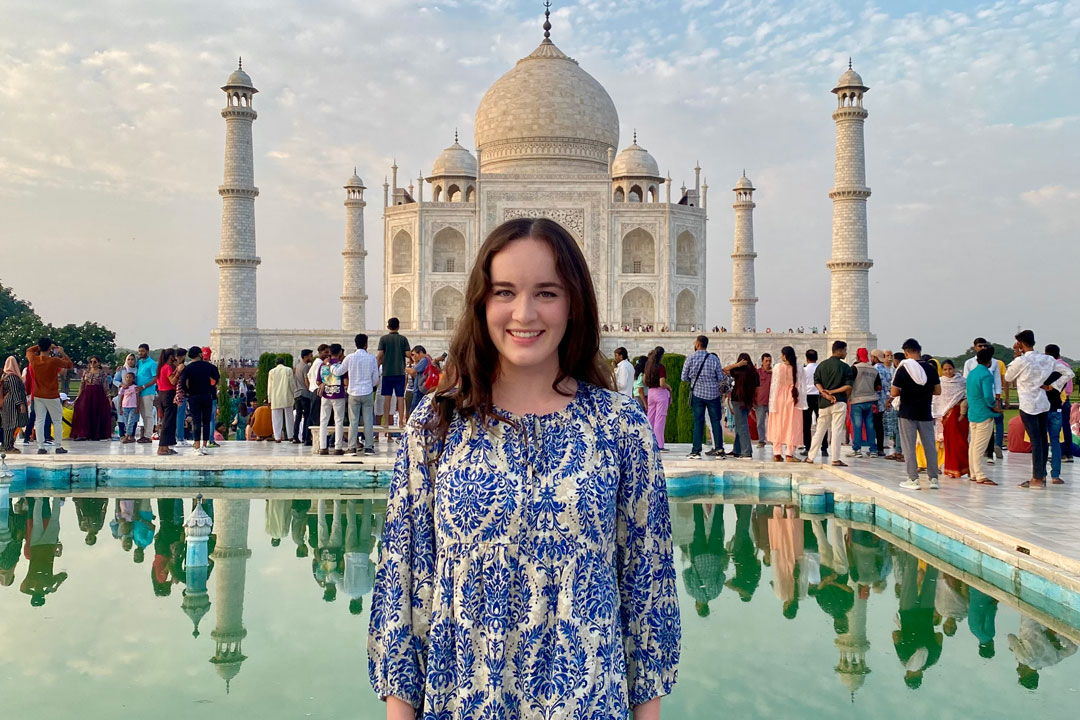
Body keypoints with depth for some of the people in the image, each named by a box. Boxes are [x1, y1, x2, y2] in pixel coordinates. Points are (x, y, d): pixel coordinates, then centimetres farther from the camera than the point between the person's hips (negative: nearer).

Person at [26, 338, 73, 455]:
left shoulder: (34, 360, -5)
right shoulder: (54, 361, -17)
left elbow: (29, 350, 18)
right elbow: (70, 364, -2)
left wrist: (41, 346, 14)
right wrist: (63, 353, 6)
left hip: (38, 396, 4)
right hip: (52, 396, -4)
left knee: (40, 421, 4)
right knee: (57, 421, 7)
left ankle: (41, 447, 0)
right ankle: (59, 447, 6)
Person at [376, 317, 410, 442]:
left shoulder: (383, 339, -1)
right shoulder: (403, 339, 0)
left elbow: (380, 355, -7)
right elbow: (408, 354, -4)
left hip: (387, 372, 0)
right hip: (400, 372, 0)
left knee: (387, 397, 4)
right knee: (400, 397, 4)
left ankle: (386, 422, 4)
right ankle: (401, 421, 4)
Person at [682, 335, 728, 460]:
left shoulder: (690, 359, -4)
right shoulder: (714, 358, -2)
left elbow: (684, 377, 0)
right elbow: (721, 378, 0)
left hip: (697, 393, 0)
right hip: (713, 393, 0)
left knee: (698, 422, 2)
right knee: (716, 421, 5)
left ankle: (696, 451, -1)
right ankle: (719, 449, 2)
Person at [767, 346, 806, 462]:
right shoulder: (798, 368, -4)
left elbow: (774, 386, -4)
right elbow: (801, 386, -3)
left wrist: (772, 402, 1)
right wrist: (802, 402, 1)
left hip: (779, 399, 0)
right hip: (793, 400, 0)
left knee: (778, 426, 9)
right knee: (792, 426, 4)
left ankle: (777, 454, 9)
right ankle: (789, 454, -3)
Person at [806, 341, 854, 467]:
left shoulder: (821, 365, 7)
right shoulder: (845, 367, -5)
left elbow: (817, 383, -1)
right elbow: (848, 386, -12)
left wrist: (825, 394, -10)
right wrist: (832, 392, -8)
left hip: (823, 403, 4)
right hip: (839, 402, -4)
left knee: (819, 431, 12)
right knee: (837, 431, -2)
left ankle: (810, 456, 14)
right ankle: (836, 459, -2)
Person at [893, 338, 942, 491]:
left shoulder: (903, 369, -10)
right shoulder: (931, 368, -1)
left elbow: (894, 393, -10)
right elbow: (938, 391, 4)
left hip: (907, 414, -3)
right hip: (926, 414, 3)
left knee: (910, 447, 3)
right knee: (930, 446, 10)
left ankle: (913, 479, 2)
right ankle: (933, 478, 13)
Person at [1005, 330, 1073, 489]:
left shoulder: (1021, 361, -14)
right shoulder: (1047, 359, 5)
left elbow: (1008, 377, 2)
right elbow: (1068, 373, 8)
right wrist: (1052, 386, 6)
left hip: (1028, 405, -7)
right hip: (1043, 403, 7)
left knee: (1035, 440, -6)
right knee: (1042, 439, 12)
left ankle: (1037, 479, -3)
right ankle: (1042, 475, 19)